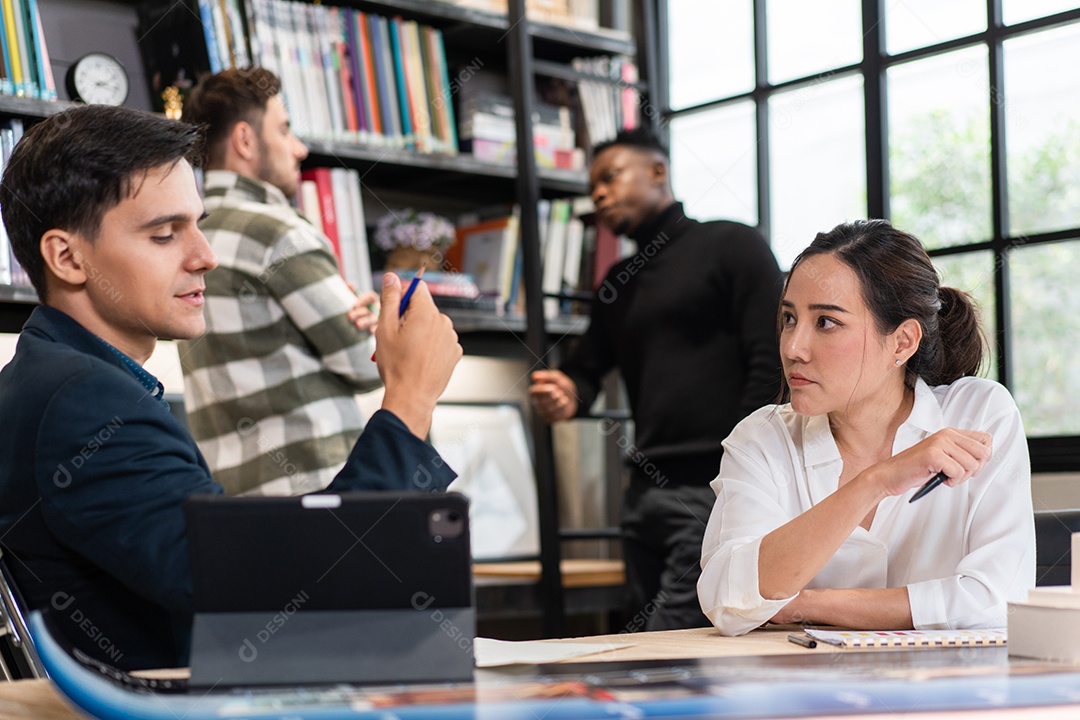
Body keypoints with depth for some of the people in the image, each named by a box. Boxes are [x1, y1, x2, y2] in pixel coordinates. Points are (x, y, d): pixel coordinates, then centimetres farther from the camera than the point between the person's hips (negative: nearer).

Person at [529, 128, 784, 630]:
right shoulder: (618, 283, 24)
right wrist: (567, 395, -4)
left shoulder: (730, 246, 2)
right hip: (645, 490, 8)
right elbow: (588, 367, 23)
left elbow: (770, 364, -7)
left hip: (715, 486, -8)